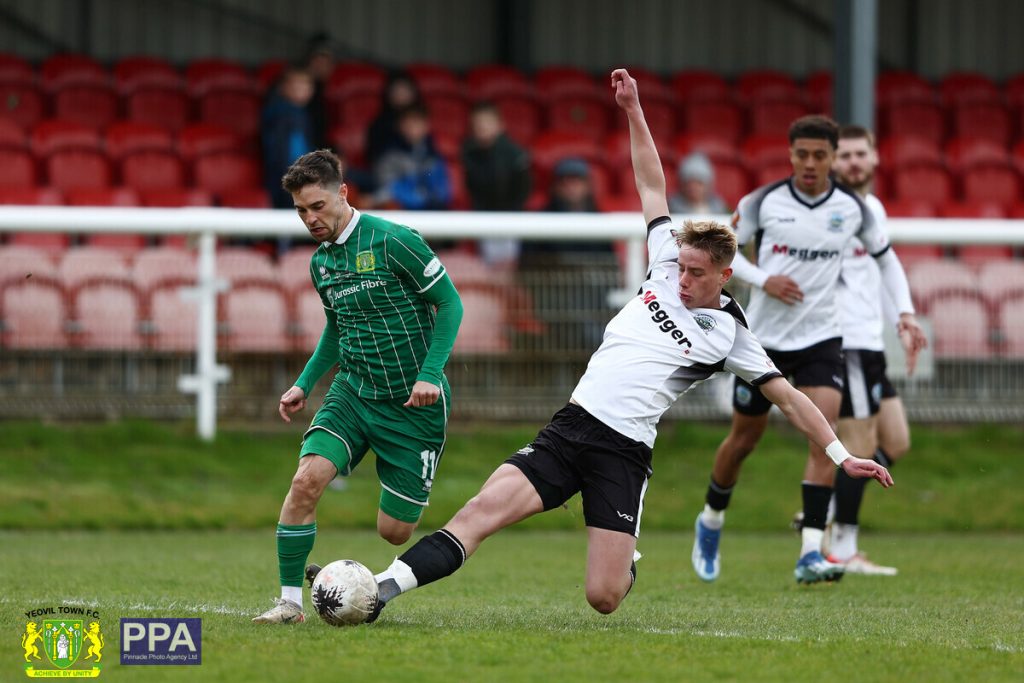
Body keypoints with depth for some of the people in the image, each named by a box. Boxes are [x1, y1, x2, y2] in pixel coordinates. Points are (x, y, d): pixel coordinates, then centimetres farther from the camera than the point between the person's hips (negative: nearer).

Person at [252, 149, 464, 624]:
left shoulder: (394, 241, -13)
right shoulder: (320, 263, 8)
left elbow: (449, 303, -9)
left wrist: (430, 375, -18)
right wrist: (304, 384, 12)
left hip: (414, 404, -5)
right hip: (352, 392, 5)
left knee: (394, 531, -2)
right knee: (306, 479, -21)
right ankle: (290, 601, -12)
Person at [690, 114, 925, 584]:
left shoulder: (851, 208, -2)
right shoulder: (762, 202, -7)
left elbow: (886, 258, 13)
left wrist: (905, 312, 0)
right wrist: (762, 279, -15)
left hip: (820, 339, 0)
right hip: (763, 337, 0)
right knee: (744, 439, 11)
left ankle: (810, 554, -22)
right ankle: (711, 522, 38)